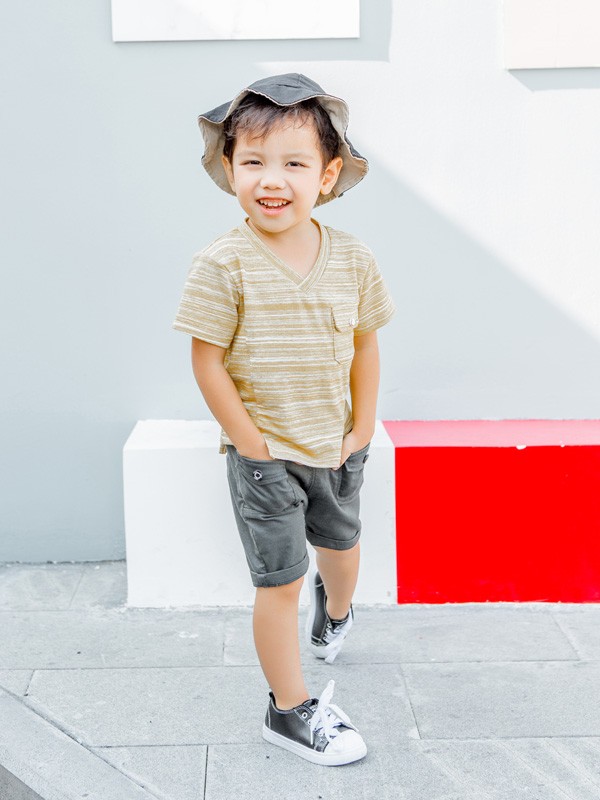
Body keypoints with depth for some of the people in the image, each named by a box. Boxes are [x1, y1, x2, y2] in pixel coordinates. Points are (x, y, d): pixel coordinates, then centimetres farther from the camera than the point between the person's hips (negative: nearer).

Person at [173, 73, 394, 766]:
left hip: (337, 446, 5)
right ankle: (290, 711, 20)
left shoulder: (352, 258, -7)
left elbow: (365, 346, 4)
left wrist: (361, 429, 2)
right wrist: (254, 445, -14)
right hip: (264, 455, -4)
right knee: (280, 581, 2)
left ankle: (334, 613, 61)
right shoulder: (223, 265, -19)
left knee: (341, 544, 27)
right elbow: (208, 364, -15)